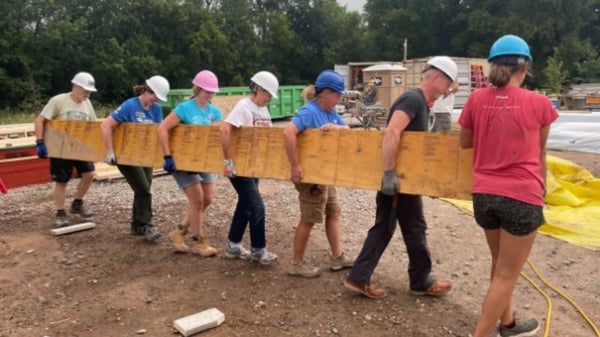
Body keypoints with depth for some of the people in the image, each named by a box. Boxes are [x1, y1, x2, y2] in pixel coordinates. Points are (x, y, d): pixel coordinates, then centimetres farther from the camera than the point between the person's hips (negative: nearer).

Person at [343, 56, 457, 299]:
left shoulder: (419, 102, 14)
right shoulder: (413, 99, -17)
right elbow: (391, 134, -31)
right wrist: (389, 172, -32)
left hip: (396, 176, 9)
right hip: (399, 178, -9)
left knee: (384, 226, 11)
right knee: (415, 229, 6)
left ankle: (358, 278, 13)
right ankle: (421, 282, 24)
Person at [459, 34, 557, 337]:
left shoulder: (477, 99, -1)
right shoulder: (539, 103, -6)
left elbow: (465, 143, 12)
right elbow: (540, 151, 10)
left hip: (484, 194, 4)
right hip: (521, 196, -4)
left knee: (500, 265, 24)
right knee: (506, 275, 7)